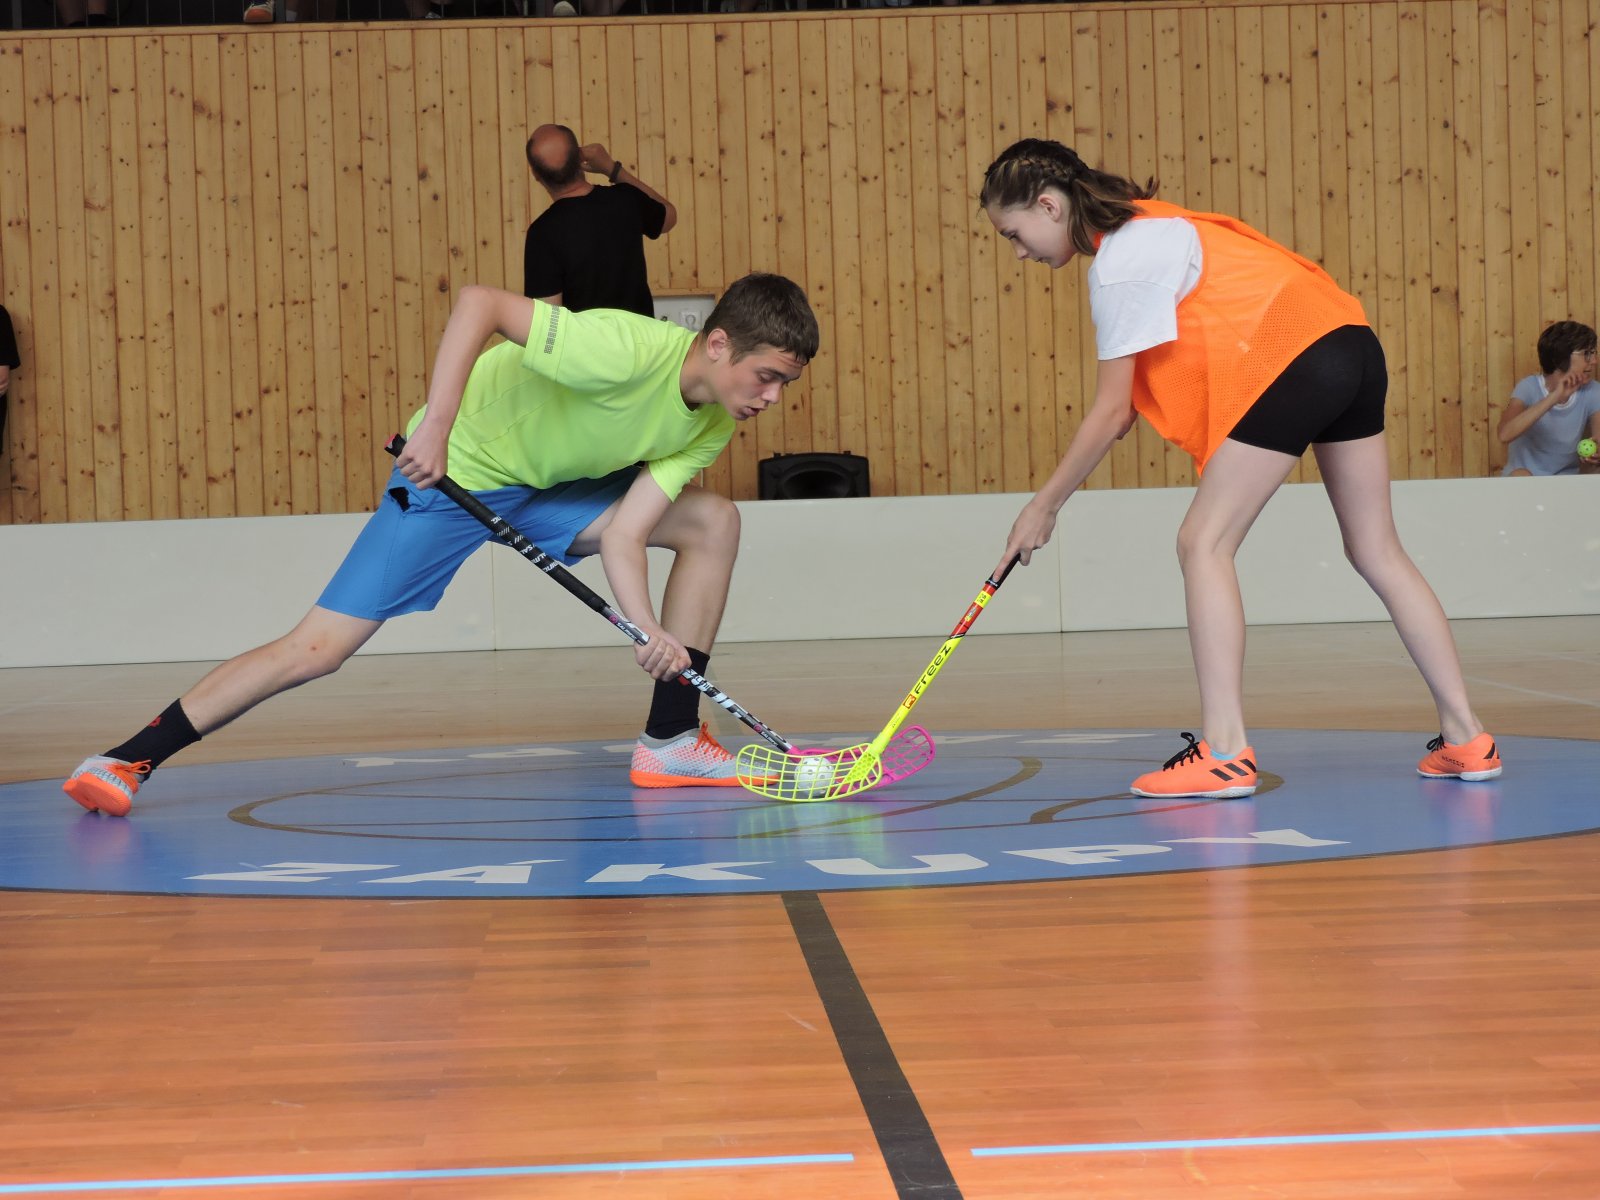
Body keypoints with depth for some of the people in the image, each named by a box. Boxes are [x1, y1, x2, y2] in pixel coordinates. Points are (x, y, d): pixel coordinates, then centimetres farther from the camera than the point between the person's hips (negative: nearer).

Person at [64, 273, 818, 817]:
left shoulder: (710, 426, -7)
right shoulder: (629, 352, -31)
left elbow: (623, 533, -13)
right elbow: (478, 302, -33)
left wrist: (649, 629, -30)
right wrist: (437, 421, -41)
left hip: (550, 489, 7)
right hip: (458, 471, -7)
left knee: (712, 521, -4)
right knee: (317, 650, -14)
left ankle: (670, 743, -2)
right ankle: (128, 760, -2)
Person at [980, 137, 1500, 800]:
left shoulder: (1118, 264, -13)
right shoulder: (1145, 226, 15)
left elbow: (1110, 412, -10)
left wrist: (1043, 506, -2)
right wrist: (1136, 403, 5)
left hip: (1291, 362, -10)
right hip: (1352, 346, 10)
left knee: (1204, 543, -6)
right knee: (1377, 552, 14)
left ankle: (1224, 751, -11)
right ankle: (1466, 739, 17)